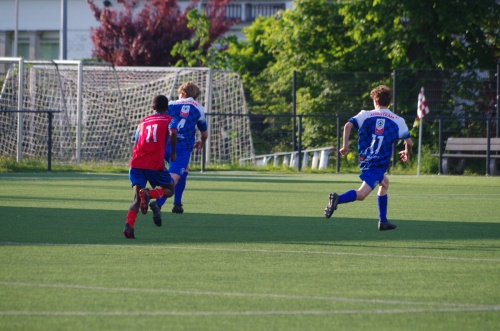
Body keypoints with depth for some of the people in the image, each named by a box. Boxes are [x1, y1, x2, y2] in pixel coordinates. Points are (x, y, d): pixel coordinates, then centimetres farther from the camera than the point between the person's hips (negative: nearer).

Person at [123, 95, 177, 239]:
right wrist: (173, 152, 1)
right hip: (155, 164, -4)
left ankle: (129, 225, -24)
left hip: (136, 163, 4)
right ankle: (149, 194, -17)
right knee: (169, 190, 16)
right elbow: (173, 133, -11)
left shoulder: (143, 121, 24)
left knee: (137, 199, 2)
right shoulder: (170, 120, 11)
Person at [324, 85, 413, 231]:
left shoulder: (365, 115, 6)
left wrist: (345, 146, -1)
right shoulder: (398, 121, 4)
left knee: (384, 182, 29)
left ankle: (383, 221, 26)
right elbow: (409, 142, 5)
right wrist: (407, 153, 27)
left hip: (364, 158, 5)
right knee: (361, 194, -16)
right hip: (379, 163, -5)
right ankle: (338, 199, -44)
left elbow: (348, 125, -9)